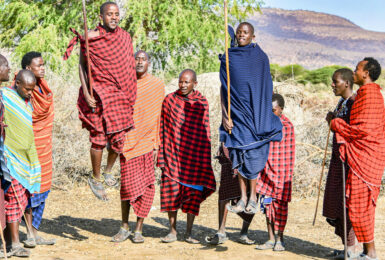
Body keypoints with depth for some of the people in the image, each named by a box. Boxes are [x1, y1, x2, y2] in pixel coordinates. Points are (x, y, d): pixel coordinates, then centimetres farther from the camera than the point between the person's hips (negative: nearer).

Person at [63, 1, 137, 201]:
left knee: (118, 139, 6)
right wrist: (86, 93, -12)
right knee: (99, 139, 0)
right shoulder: (91, 38, -8)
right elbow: (82, 66, -3)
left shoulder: (125, 37, 5)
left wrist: (130, 95, 13)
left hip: (120, 94, 4)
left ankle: (108, 173, 31)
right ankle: (96, 179, 19)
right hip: (98, 95, -4)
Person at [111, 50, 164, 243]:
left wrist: (156, 144, 1)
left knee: (146, 186, 1)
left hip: (147, 142, 0)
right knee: (127, 184, 0)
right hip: (128, 142, 1)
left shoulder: (157, 85, 5)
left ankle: (139, 229, 9)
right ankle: (124, 227, 13)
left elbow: (159, 116, 5)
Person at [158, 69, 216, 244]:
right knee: (172, 190, -2)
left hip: (194, 155, 0)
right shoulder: (170, 100, 3)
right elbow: (163, 128, 6)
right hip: (173, 153, 0)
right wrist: (161, 155, 3)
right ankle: (172, 231, 9)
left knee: (194, 192, 0)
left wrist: (205, 159, 5)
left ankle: (189, 232, 10)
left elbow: (205, 131, 8)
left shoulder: (202, 102, 3)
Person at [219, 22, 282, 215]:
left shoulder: (260, 57, 4)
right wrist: (225, 115, -5)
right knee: (239, 155, 1)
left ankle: (253, 196, 5)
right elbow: (223, 89, 5)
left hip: (255, 113, -1)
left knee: (253, 154, -4)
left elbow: (266, 89, 8)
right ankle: (243, 198, 6)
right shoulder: (228, 58, 7)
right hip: (236, 114, 1)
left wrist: (264, 116, 4)